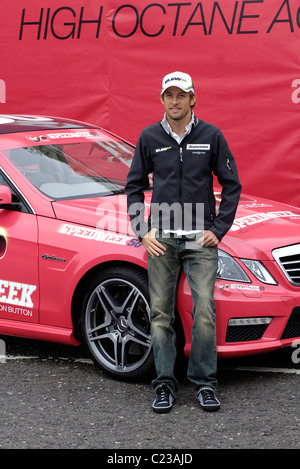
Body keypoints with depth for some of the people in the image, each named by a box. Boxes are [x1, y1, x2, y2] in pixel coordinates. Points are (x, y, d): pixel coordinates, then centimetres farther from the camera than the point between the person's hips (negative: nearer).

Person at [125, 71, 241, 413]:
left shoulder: (211, 136, 3)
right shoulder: (149, 138, 6)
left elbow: (231, 185, 7)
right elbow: (134, 186, 12)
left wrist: (218, 229, 0)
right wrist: (143, 231, 1)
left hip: (201, 238, -1)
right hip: (161, 238, 2)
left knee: (204, 310, -9)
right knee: (160, 313, 2)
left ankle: (205, 384, 3)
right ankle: (165, 385, 10)